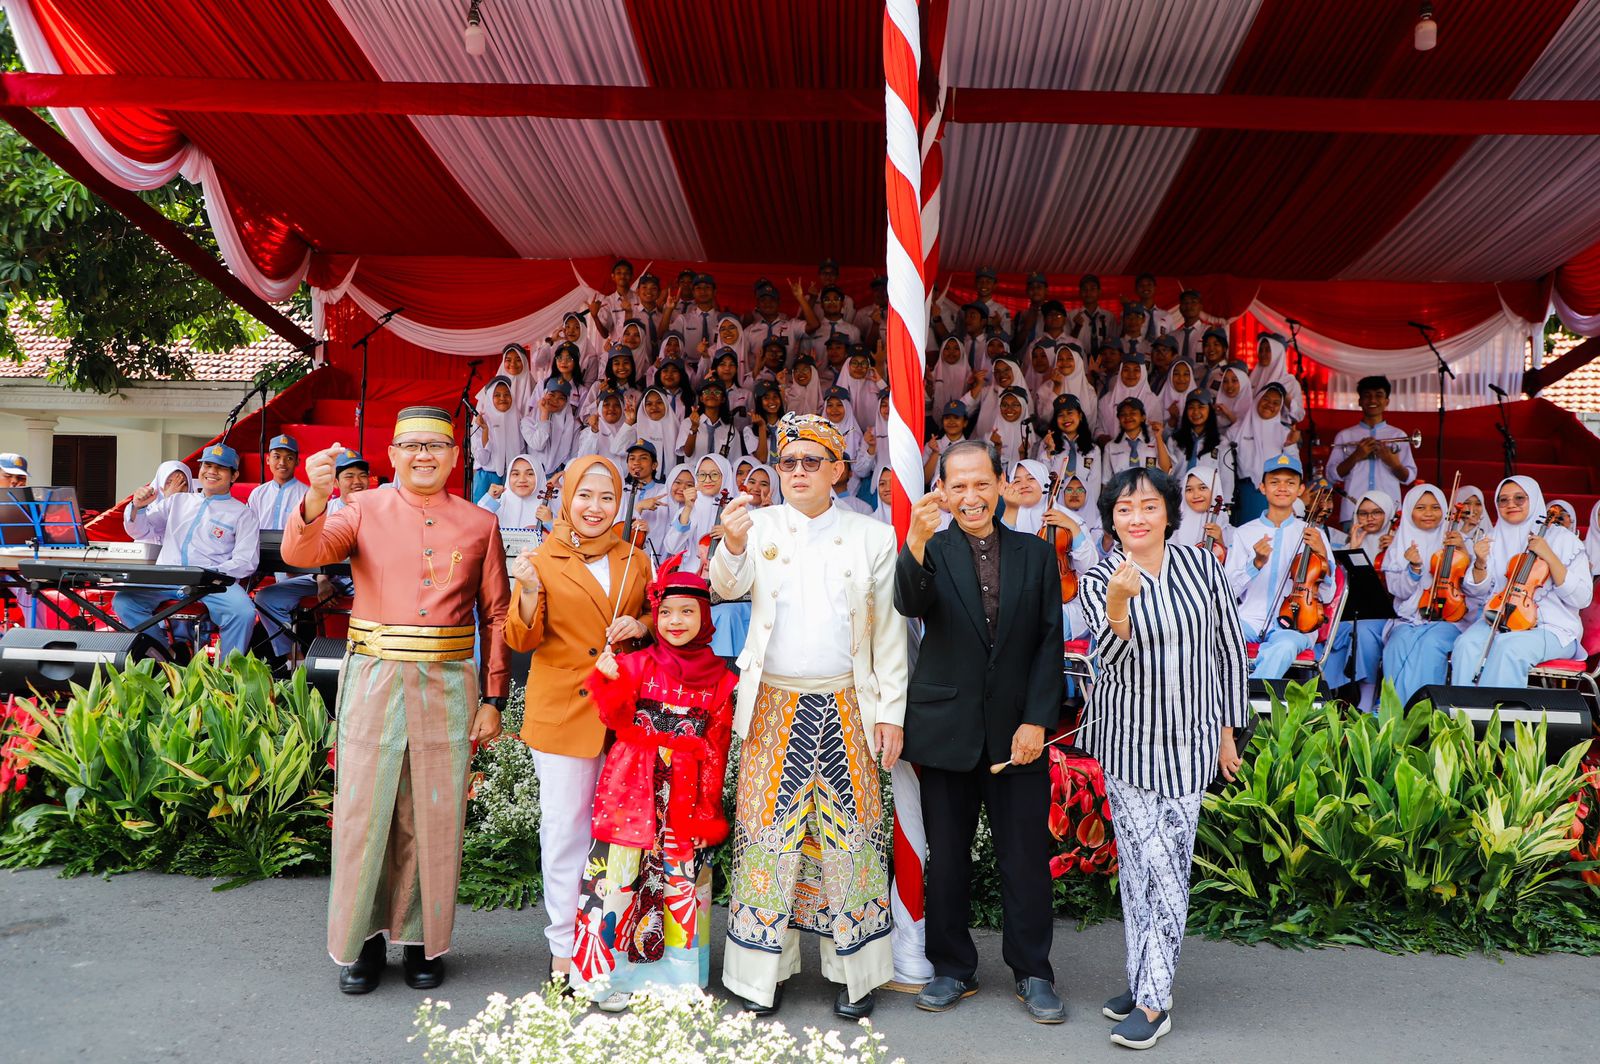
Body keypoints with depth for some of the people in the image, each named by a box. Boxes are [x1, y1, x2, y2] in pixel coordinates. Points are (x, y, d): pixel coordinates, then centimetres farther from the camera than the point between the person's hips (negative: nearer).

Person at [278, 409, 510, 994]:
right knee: (364, 811, 5)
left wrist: (493, 698, 2)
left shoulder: (480, 524, 7)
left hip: (449, 687, 1)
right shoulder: (364, 510, 4)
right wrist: (316, 496, -33)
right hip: (374, 683, -1)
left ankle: (422, 938, 23)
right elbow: (301, 553, -14)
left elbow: (495, 617, 7)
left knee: (435, 818, 8)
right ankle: (362, 938, 21)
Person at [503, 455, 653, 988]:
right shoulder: (543, 560, 0)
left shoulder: (635, 561, 10)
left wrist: (640, 625, -3)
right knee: (565, 831, 1)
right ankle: (565, 947, 14)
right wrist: (529, 593, -22)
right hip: (563, 711, -3)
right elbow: (521, 639, -3)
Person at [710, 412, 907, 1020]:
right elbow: (727, 587, -13)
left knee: (847, 831, 5)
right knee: (770, 828, 5)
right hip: (774, 707, 0)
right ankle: (763, 970, 19)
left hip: (846, 707, 0)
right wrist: (731, 547, -34)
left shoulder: (872, 537, 4)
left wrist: (891, 711, -1)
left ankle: (854, 972, 20)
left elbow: (889, 630, 4)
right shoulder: (760, 526, 4)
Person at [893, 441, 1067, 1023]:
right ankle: (952, 969, 25)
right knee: (945, 857, 10)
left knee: (1026, 855, 7)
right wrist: (915, 543, -38)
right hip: (946, 728, -1)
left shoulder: (1036, 554, 5)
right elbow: (908, 605, -20)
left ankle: (1032, 972, 23)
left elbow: (1050, 643, 3)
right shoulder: (931, 552, 0)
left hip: (1017, 729, 1)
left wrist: (1036, 721, -5)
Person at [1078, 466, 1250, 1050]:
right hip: (1127, 738, 0)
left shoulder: (1202, 566, -1)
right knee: (1144, 860, 0)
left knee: (1168, 861, -1)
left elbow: (1228, 648, 6)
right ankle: (1147, 981, 16)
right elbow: (1112, 659, -17)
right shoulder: (1099, 580, -5)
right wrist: (1118, 605, -36)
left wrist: (1228, 729, 9)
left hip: (1189, 739, 0)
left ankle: (1152, 998, 6)